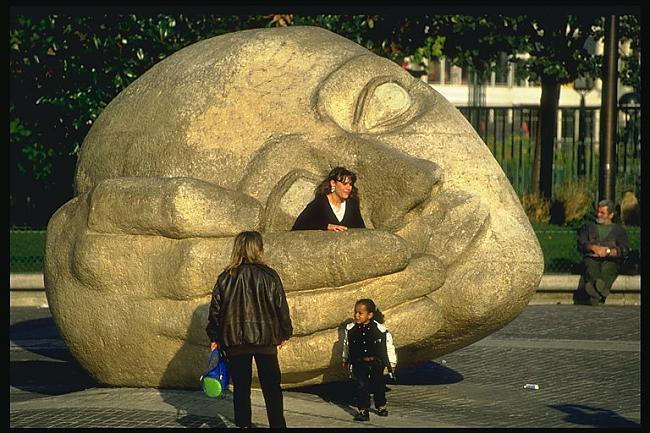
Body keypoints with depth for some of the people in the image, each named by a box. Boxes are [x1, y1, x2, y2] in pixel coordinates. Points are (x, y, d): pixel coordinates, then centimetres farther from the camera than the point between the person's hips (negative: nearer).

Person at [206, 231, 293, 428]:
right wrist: (284, 333, 11)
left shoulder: (225, 277, -2)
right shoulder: (269, 276, -6)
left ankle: (243, 424, 10)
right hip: (265, 338, -1)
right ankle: (277, 424, 4)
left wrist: (214, 337, 12)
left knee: (241, 387, 10)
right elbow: (281, 306, -2)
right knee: (271, 386, 6)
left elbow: (215, 309, 2)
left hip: (234, 340, 1)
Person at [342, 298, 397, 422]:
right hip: (359, 363, 0)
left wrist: (391, 363, 6)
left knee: (378, 385, 13)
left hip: (376, 362, 0)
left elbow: (389, 346, -1)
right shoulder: (351, 329, -5)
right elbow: (346, 344, 12)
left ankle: (381, 406, 37)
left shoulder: (380, 329, -13)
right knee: (362, 385, -13)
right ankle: (362, 411, -10)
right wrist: (345, 360, 22)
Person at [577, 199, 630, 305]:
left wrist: (608, 251, -10)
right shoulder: (587, 227, 29)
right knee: (591, 266, -37)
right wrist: (593, 247, -8)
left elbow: (624, 250, 7)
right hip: (591, 258, 1)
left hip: (611, 260, -1)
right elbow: (580, 245, 13)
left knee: (607, 268, -38)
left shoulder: (618, 230, 24)